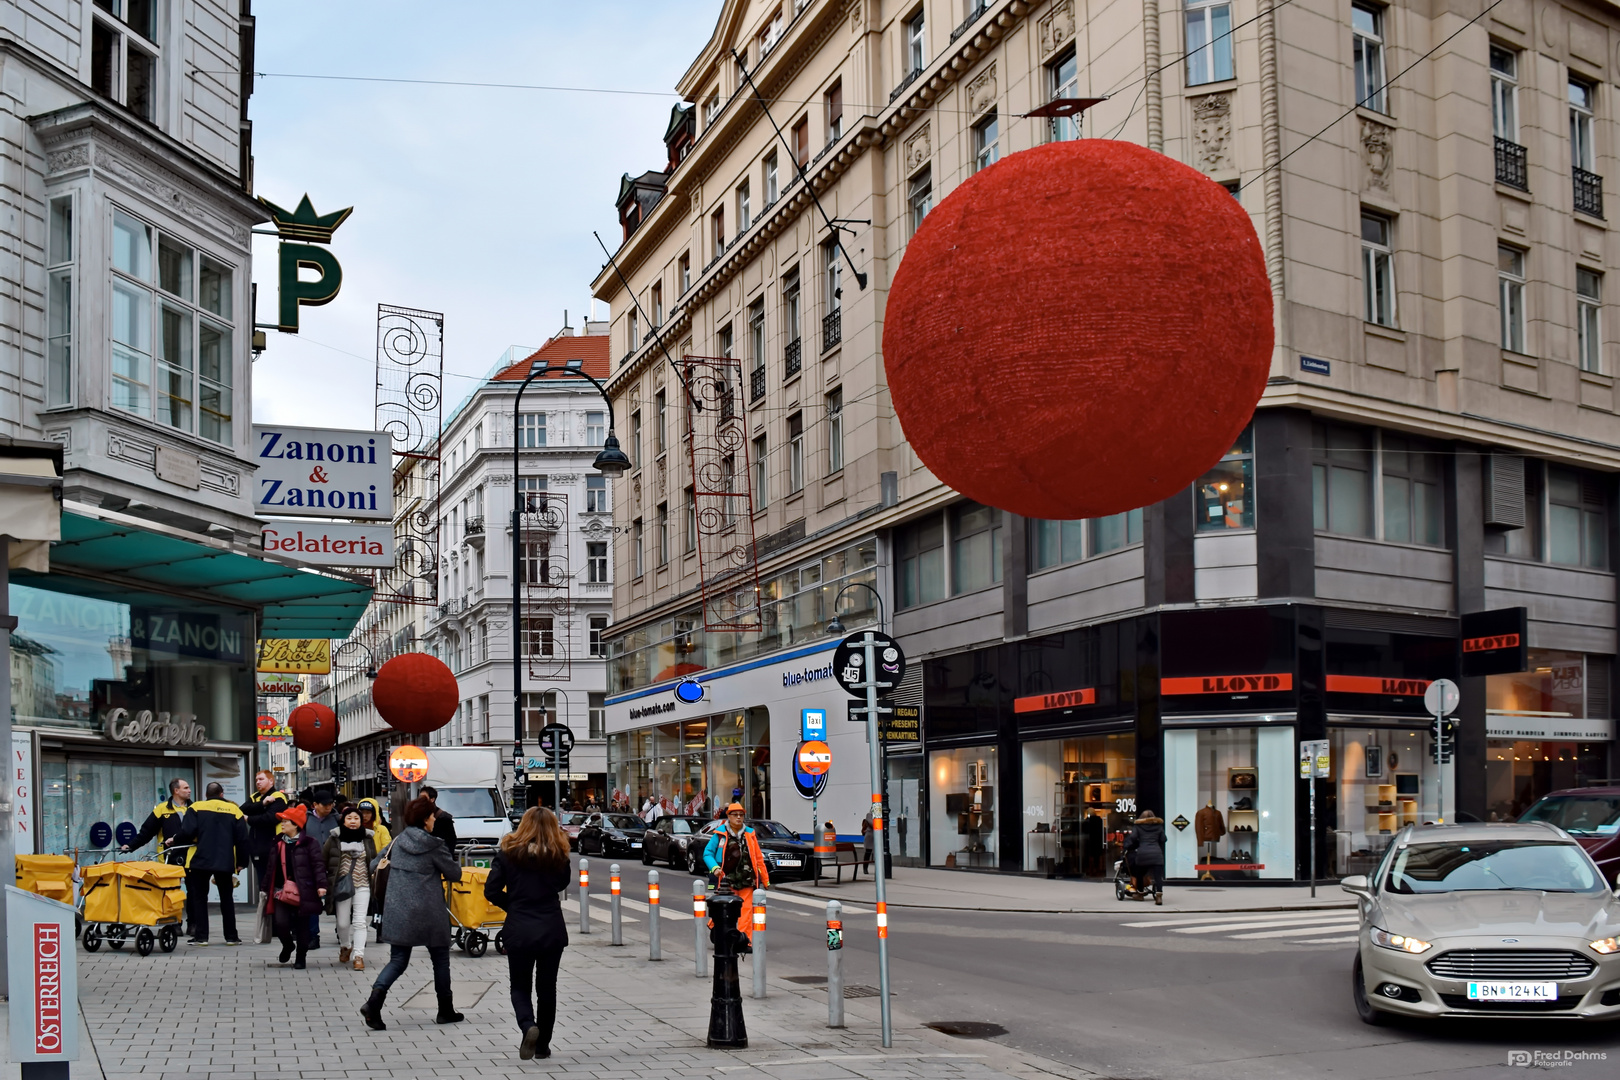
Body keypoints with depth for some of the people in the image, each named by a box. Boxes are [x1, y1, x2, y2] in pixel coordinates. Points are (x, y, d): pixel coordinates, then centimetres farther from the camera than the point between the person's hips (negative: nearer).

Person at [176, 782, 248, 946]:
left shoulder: (196, 808, -2)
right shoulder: (234, 810, 4)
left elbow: (187, 832, -14)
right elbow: (242, 838, 2)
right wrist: (241, 862, 10)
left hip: (200, 860, -2)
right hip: (225, 862, 2)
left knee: (199, 897, 9)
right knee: (227, 898, 12)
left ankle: (201, 936, 4)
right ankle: (231, 936, 11)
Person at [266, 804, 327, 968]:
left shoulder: (308, 844, -4)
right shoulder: (278, 844, 12)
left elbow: (318, 865, -9)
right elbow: (272, 868, 19)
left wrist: (321, 885, -19)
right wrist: (266, 888, 19)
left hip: (303, 892, -4)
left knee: (302, 925, 3)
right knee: (280, 922, -10)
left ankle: (301, 957, 18)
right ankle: (287, 946, 20)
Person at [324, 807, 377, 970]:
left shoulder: (368, 838, 5)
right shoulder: (334, 839, 0)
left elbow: (374, 861, 12)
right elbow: (323, 861, 4)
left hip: (363, 886, 0)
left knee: (359, 922, -7)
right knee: (343, 922, 7)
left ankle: (359, 956, -7)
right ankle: (345, 946, 35)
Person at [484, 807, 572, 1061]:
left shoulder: (508, 853, -4)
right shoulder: (557, 856, -2)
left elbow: (491, 891, -6)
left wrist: (512, 906, 11)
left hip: (518, 932, -1)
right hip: (551, 931, 1)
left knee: (520, 987, 12)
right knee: (547, 988, 14)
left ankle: (528, 1026, -15)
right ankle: (543, 1045, 18)